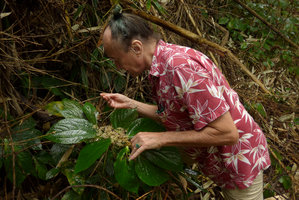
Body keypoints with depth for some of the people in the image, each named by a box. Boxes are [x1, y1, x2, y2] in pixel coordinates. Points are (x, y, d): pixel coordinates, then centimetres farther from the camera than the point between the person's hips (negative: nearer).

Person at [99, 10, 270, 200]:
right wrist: (130, 104, 1)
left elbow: (226, 133, -32)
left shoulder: (182, 66, -32)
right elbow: (173, 116, 8)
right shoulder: (162, 65, -2)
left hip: (240, 161, -9)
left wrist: (161, 138, -28)